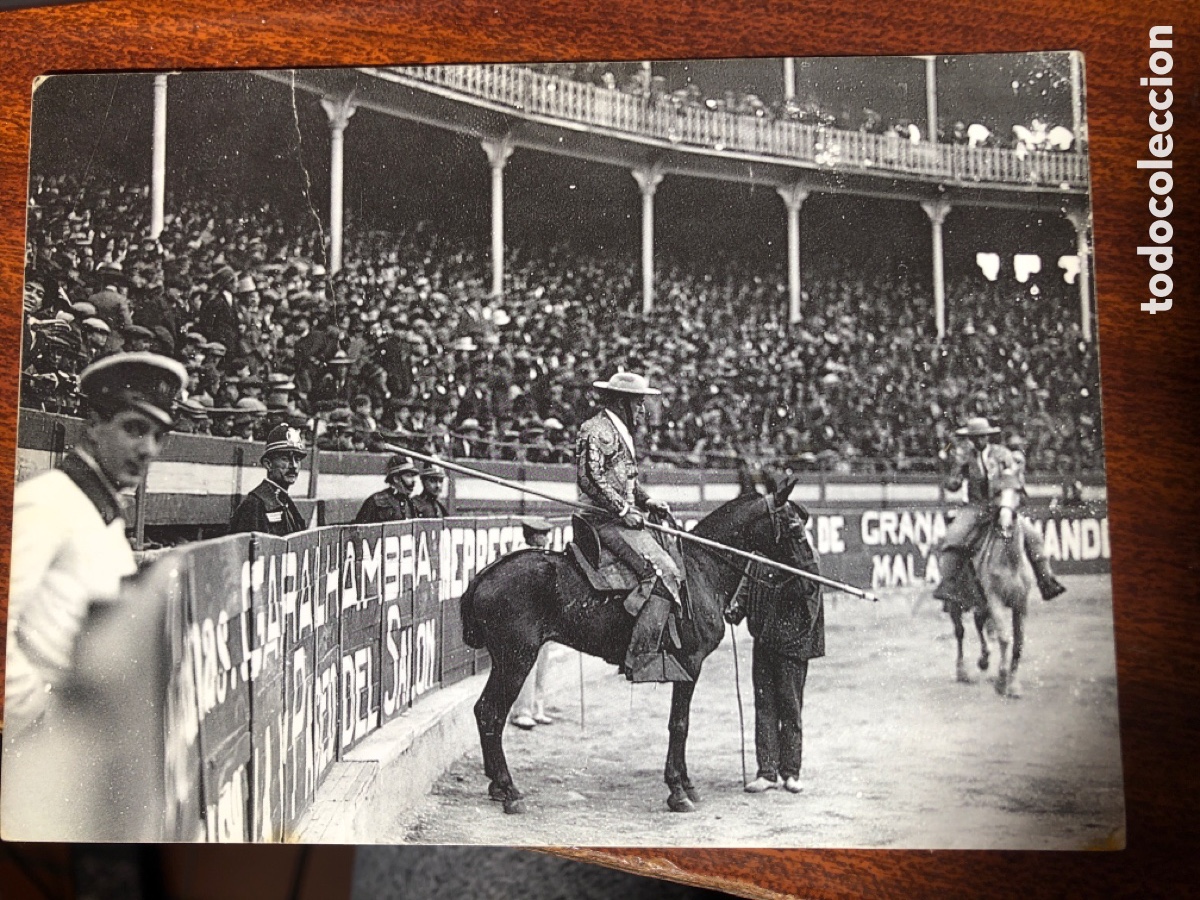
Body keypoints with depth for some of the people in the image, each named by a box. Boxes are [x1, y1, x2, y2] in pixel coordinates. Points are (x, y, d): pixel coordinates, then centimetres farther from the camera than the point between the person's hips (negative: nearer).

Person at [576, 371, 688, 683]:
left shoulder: (619, 431, 21)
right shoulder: (598, 430, -11)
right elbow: (590, 479, -22)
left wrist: (647, 500, 13)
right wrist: (622, 509, -22)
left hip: (623, 517, 11)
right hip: (608, 521, -11)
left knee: (670, 570, 10)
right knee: (663, 572, -21)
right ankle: (643, 658, -23)